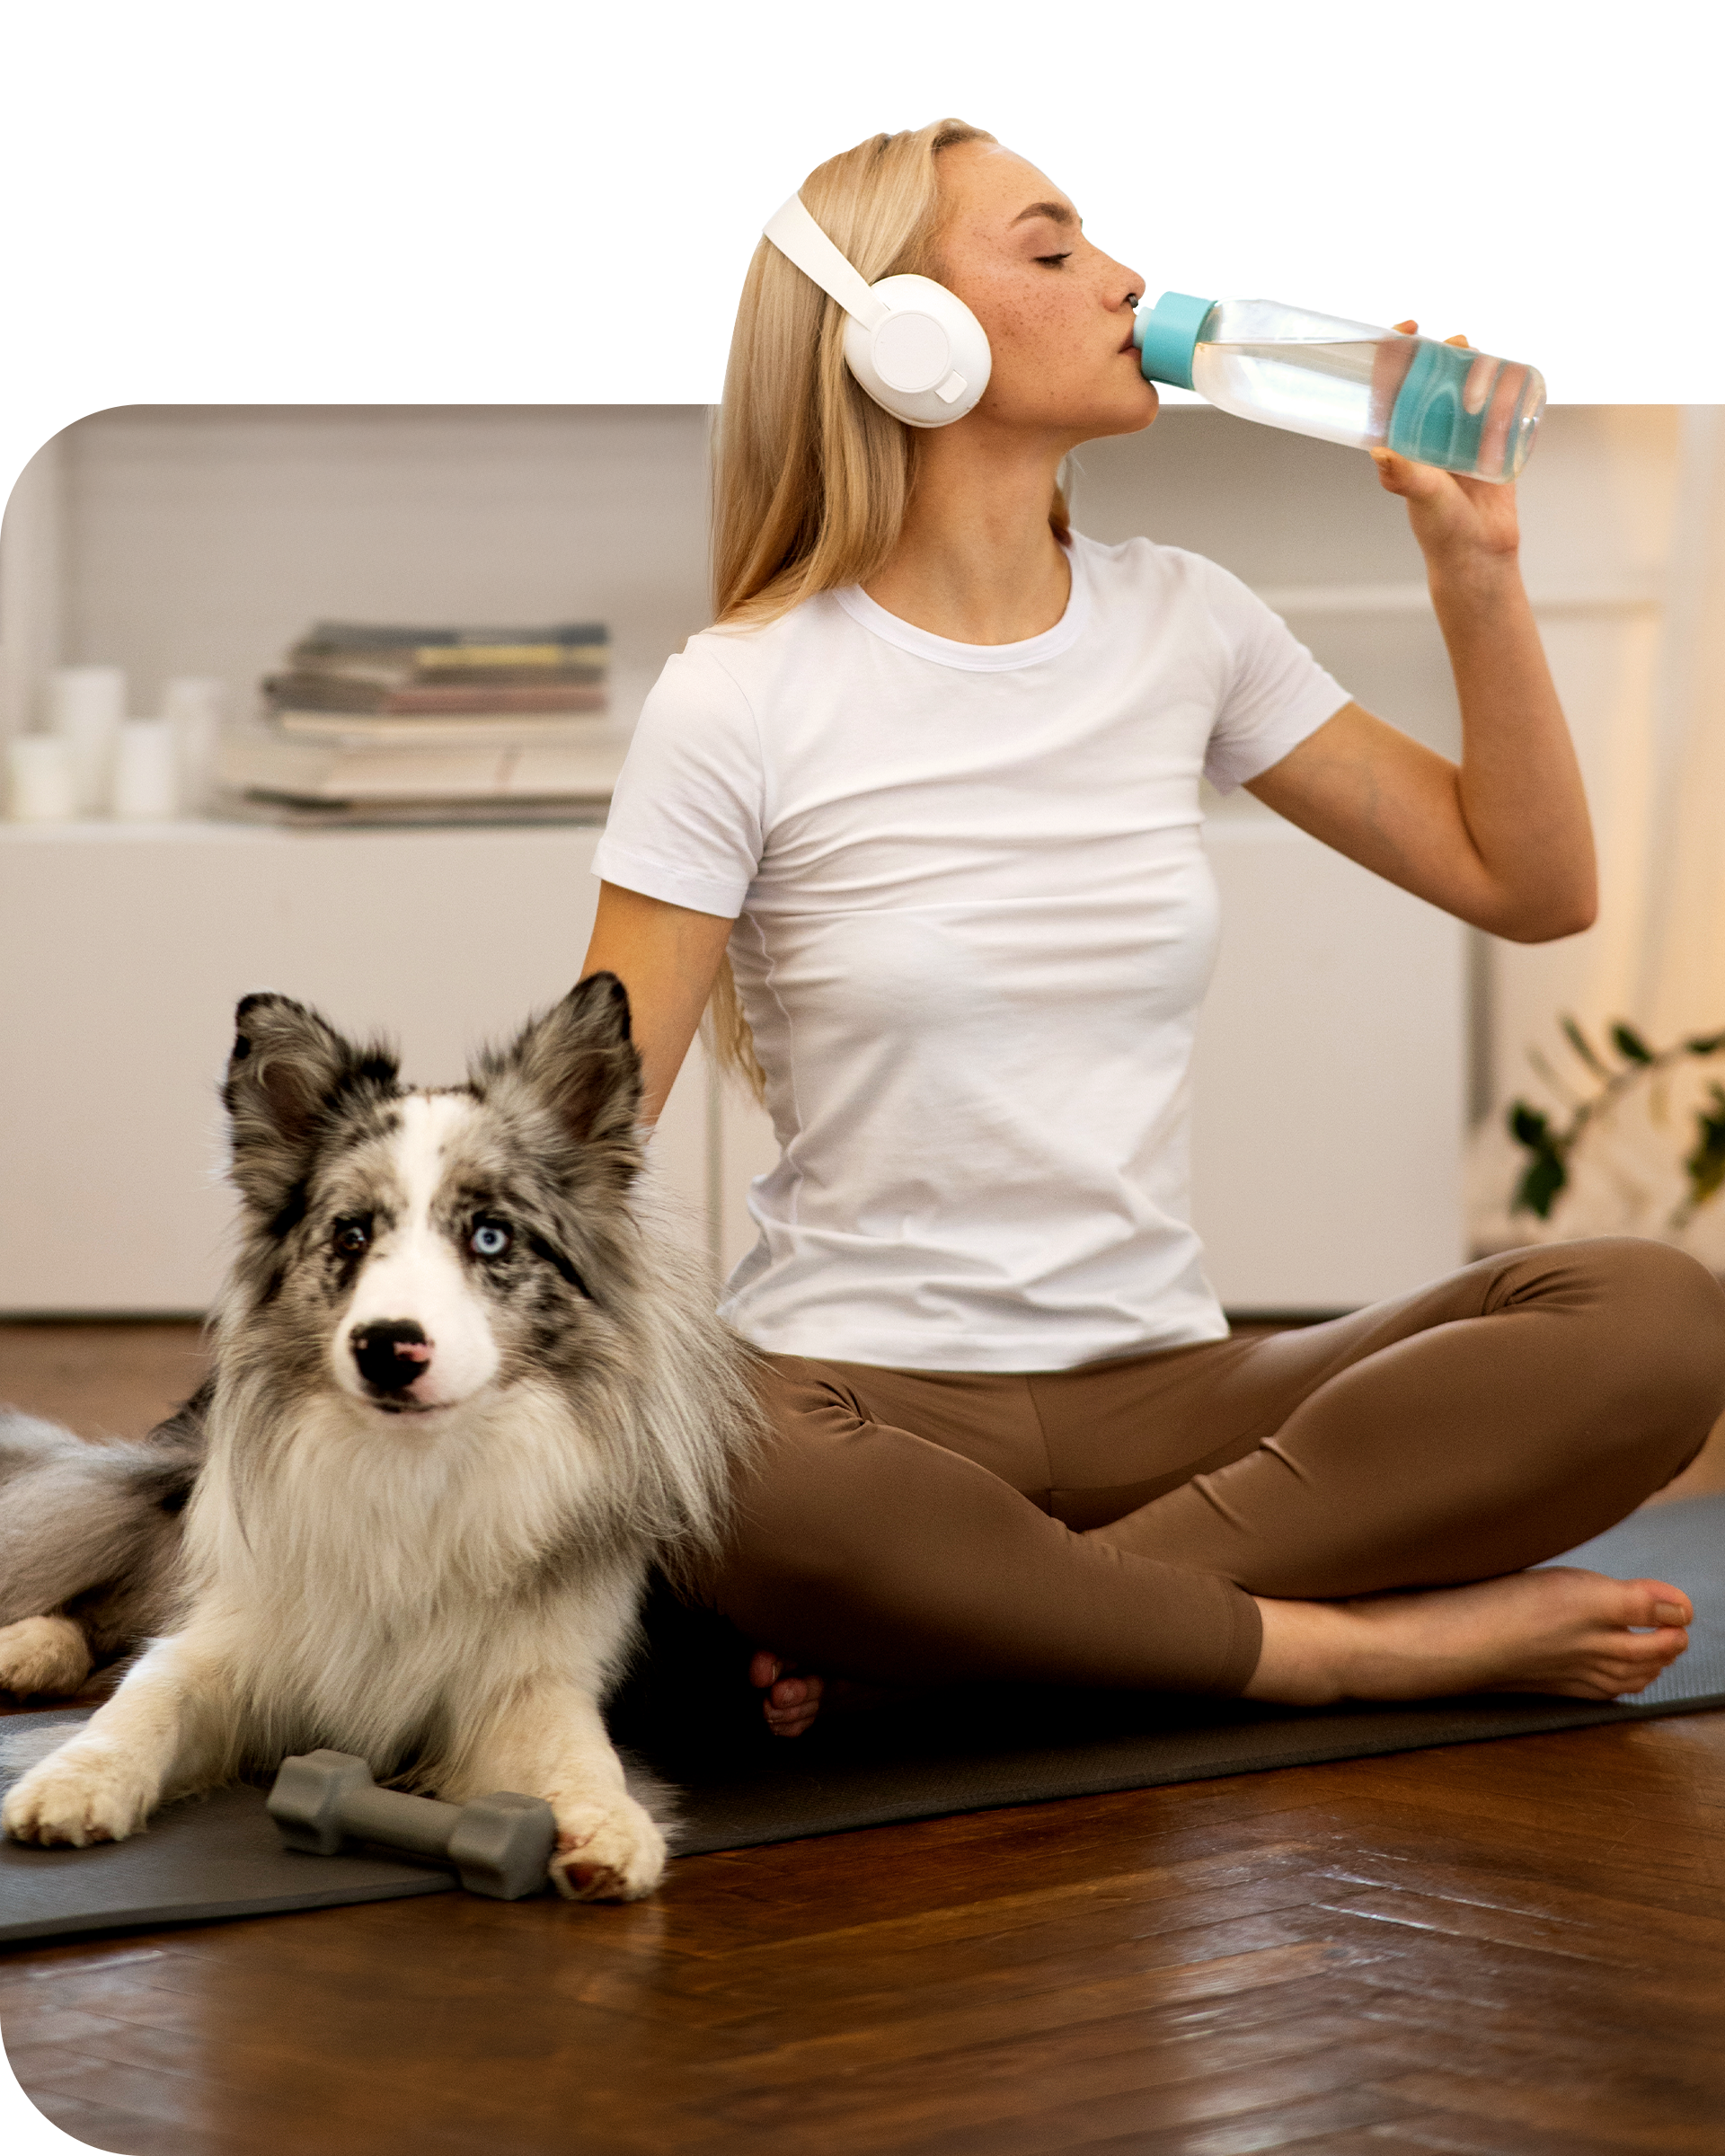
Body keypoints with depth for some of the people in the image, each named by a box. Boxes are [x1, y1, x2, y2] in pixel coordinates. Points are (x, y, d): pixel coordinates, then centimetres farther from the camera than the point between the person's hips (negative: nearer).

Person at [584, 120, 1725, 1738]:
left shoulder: (1178, 622, 11)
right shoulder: (741, 704, -3)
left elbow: (1529, 885, 16)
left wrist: (1476, 568, 5)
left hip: (1161, 1388, 4)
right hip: (861, 1390, -4)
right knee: (689, 1473, -41)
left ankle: (990, 1625, -21)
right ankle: (1375, 1641, -22)